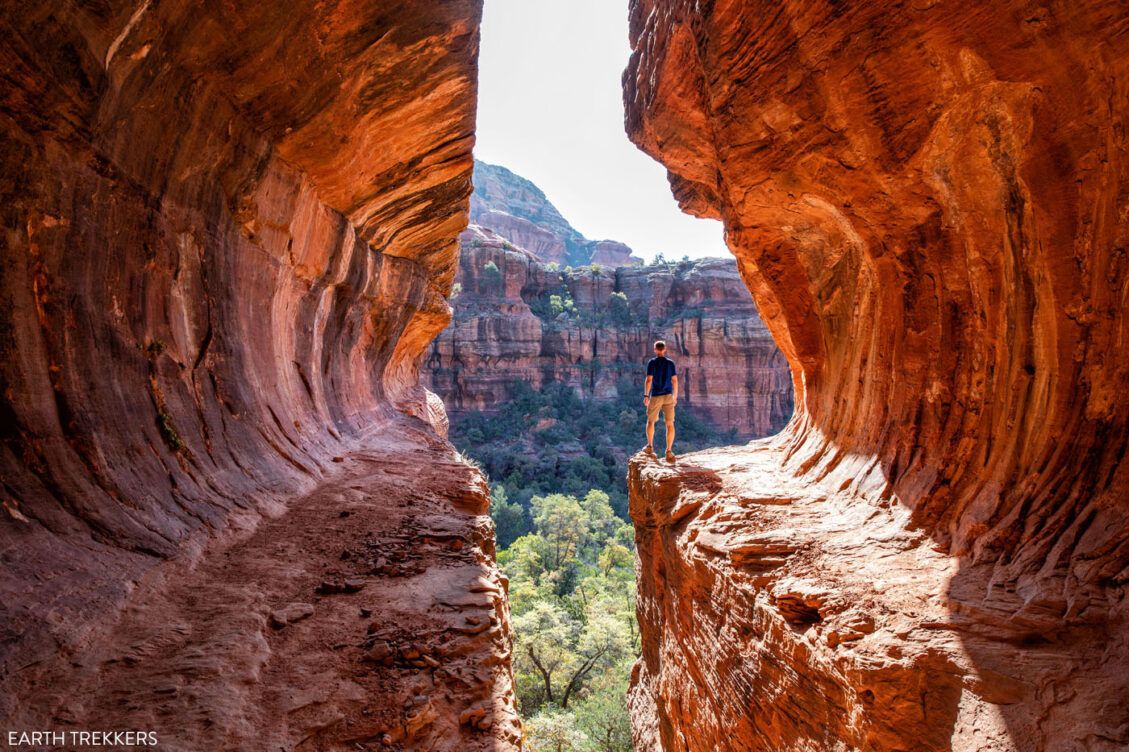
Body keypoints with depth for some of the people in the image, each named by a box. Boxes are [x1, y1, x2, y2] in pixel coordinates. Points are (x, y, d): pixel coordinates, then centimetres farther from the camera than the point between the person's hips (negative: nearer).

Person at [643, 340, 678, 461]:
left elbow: (649, 380, -11)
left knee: (650, 421, 18)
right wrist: (675, 396, 12)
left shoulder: (652, 362, -5)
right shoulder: (671, 363, 5)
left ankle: (650, 446, 24)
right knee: (670, 424, -1)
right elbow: (675, 380, 4)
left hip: (655, 396, -2)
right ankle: (669, 451, -10)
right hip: (668, 396, 2)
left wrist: (646, 395, -5)